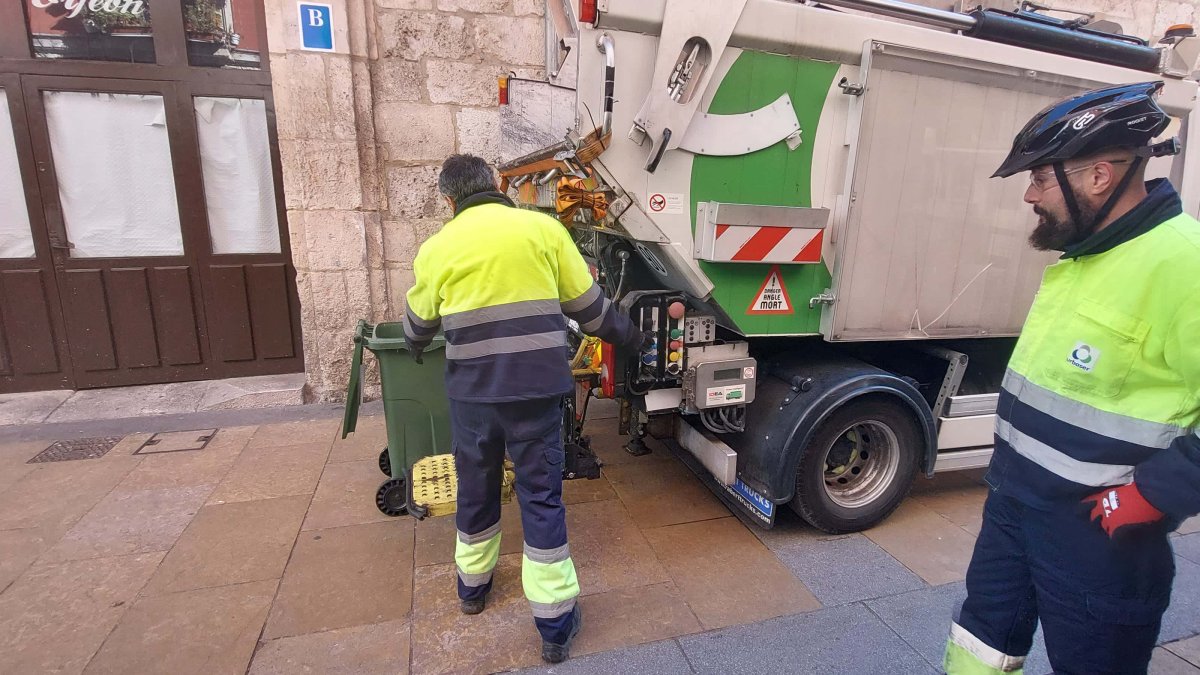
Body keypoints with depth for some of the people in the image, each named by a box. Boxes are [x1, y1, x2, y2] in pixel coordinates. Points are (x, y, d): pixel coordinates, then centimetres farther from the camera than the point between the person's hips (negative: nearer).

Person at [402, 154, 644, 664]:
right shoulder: (543, 228, 0)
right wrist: (628, 336, 21)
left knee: (476, 489, 21)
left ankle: (472, 587, 42)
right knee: (541, 498, 8)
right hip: (536, 388, -2)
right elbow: (588, 306, 4)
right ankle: (555, 624, 18)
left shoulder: (437, 247, 4)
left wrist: (415, 348, 40)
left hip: (471, 391, 2)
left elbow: (418, 324, 17)